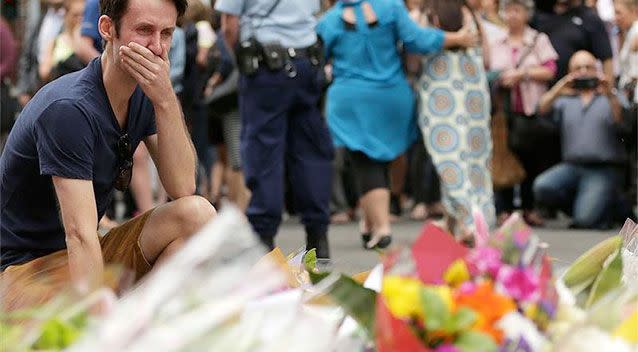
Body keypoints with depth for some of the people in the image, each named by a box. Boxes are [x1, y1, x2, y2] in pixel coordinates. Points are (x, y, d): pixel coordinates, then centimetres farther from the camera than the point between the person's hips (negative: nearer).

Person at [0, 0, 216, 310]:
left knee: (197, 213, -12)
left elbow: (182, 188, -7)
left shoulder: (144, 96, 3)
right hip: (25, 270, -9)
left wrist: (166, 100, -18)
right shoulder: (69, 109, -24)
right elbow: (80, 235, -30)